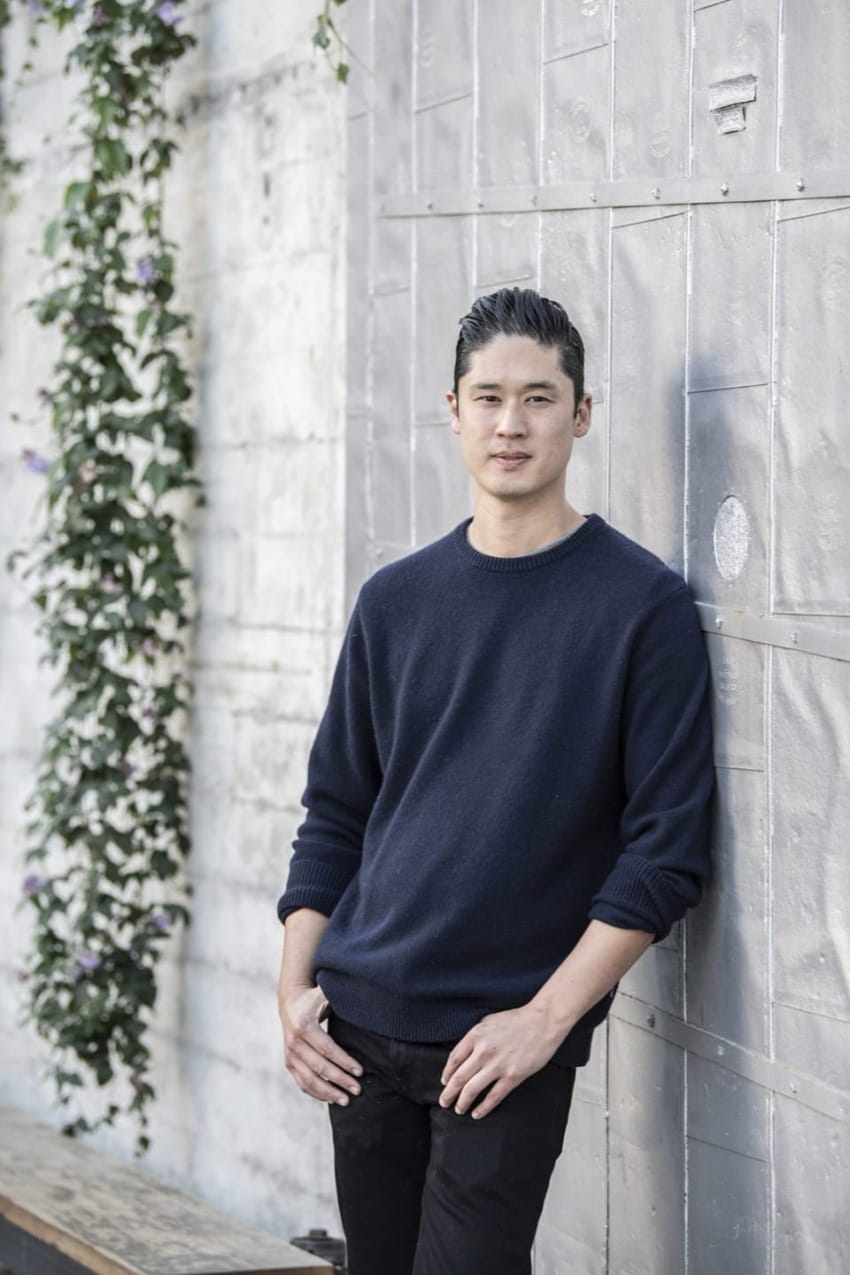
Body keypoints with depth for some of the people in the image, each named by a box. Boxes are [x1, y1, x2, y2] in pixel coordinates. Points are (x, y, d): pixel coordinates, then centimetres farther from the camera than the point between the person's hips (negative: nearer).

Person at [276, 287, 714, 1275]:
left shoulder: (643, 606, -4)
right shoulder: (397, 599, 9)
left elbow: (667, 848, -7)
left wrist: (547, 1016, -12)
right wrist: (296, 989, 5)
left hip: (509, 1037, -4)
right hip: (361, 1026, 4)